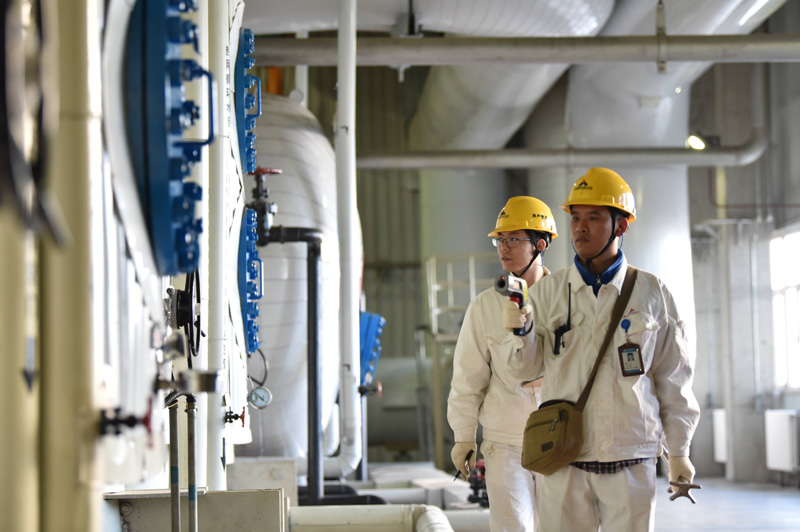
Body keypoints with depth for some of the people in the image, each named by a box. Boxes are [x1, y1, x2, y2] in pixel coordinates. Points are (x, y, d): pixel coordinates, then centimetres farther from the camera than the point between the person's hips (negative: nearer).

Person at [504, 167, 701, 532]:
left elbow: (672, 376, 9)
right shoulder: (547, 291, 5)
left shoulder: (651, 293, 3)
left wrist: (678, 451, 11)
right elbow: (527, 370, 6)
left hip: (631, 460, 0)